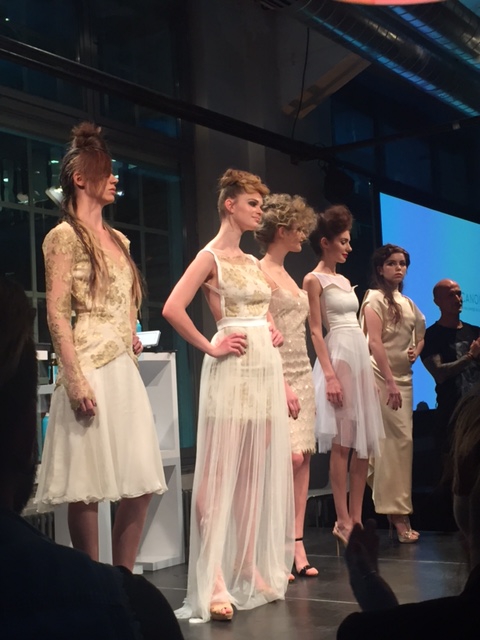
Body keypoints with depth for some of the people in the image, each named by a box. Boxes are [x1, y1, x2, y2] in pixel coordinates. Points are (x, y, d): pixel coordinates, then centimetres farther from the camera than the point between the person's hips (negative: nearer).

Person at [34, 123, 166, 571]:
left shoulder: (118, 240, 18)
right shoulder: (65, 236, -4)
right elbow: (57, 314, -11)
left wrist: (132, 338, 14)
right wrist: (75, 378, -19)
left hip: (124, 370, 8)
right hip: (90, 371, -8)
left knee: (140, 486, 6)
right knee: (87, 489, -3)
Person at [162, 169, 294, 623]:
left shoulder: (252, 262, 17)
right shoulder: (210, 256, -5)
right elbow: (172, 309, -16)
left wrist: (274, 332, 11)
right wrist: (210, 348, -12)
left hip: (265, 369, 8)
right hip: (232, 370, -8)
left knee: (256, 473, 10)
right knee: (219, 474, -10)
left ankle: (252, 568, 18)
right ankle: (213, 584, -11)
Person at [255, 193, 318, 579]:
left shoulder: (286, 275, 17)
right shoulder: (261, 272, -8)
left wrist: (306, 381, 14)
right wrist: (282, 385, -19)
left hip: (302, 375, 8)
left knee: (303, 458, 3)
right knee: (290, 456, -12)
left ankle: (296, 544, 6)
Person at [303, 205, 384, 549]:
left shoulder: (345, 280, 19)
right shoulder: (314, 279, -4)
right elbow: (316, 330, -10)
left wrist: (369, 372, 16)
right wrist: (330, 375, -19)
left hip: (361, 357, 8)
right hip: (338, 357, -8)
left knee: (365, 443, 5)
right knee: (342, 443, -6)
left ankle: (356, 519, 10)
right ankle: (343, 521, -1)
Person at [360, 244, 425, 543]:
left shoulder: (408, 303, 17)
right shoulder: (375, 298, -4)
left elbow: (421, 336, 28)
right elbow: (375, 342, -14)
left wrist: (416, 351, 3)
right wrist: (390, 383, -20)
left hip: (403, 376, 7)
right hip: (381, 375, -7)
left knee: (400, 441, 5)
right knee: (399, 439, -12)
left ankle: (395, 509, 13)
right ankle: (398, 513, -8)